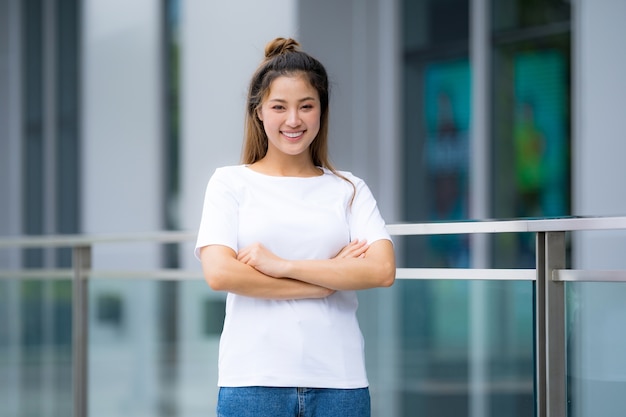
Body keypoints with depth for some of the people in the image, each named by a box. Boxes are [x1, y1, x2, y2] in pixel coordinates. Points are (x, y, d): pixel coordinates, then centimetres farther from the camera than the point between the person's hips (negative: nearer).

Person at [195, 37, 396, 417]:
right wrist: (329, 278, -6)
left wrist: (282, 264, -10)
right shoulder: (231, 182, 7)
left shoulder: (350, 190, 11)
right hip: (253, 381, -1)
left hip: (339, 382, 2)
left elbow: (382, 270, -4)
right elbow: (219, 273, -7)